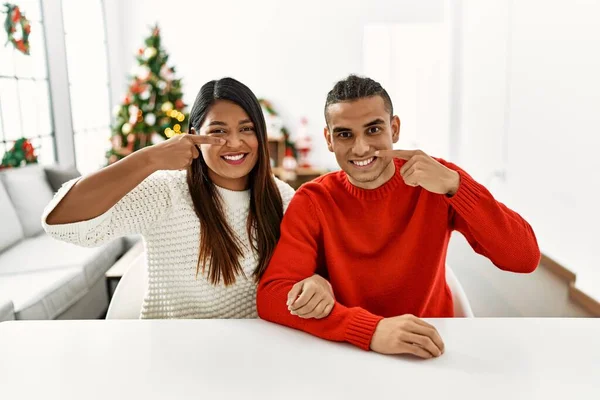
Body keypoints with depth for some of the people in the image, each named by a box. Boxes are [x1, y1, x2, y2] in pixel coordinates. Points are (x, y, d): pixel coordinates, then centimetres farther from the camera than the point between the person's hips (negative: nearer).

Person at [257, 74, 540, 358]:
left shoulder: (438, 183, -8)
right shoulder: (312, 202, -10)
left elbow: (525, 258, -14)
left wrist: (454, 185, -26)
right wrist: (371, 329, -31)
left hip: (430, 352, 0)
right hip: (350, 353, 0)